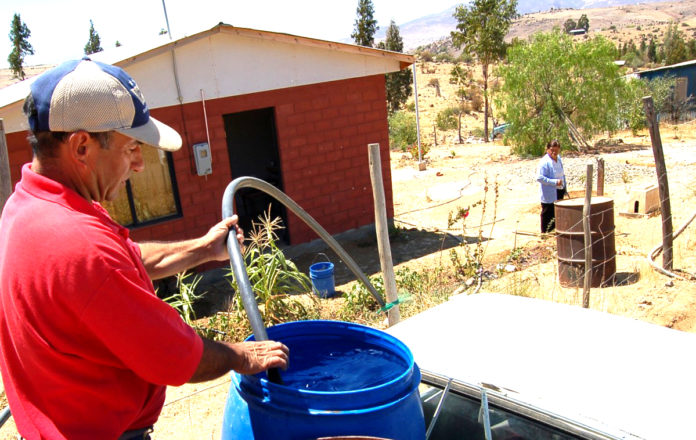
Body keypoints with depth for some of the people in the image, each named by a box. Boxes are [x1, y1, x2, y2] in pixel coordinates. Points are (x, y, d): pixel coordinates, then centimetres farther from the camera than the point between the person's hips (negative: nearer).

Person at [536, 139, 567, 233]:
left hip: (559, 191, 8)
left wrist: (564, 188, 16)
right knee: (547, 215, 2)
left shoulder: (558, 158, 8)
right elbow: (539, 177, -25)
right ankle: (545, 233, 15)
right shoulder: (545, 161, -18)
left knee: (557, 214, 18)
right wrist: (554, 182, -27)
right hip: (549, 195, -8)